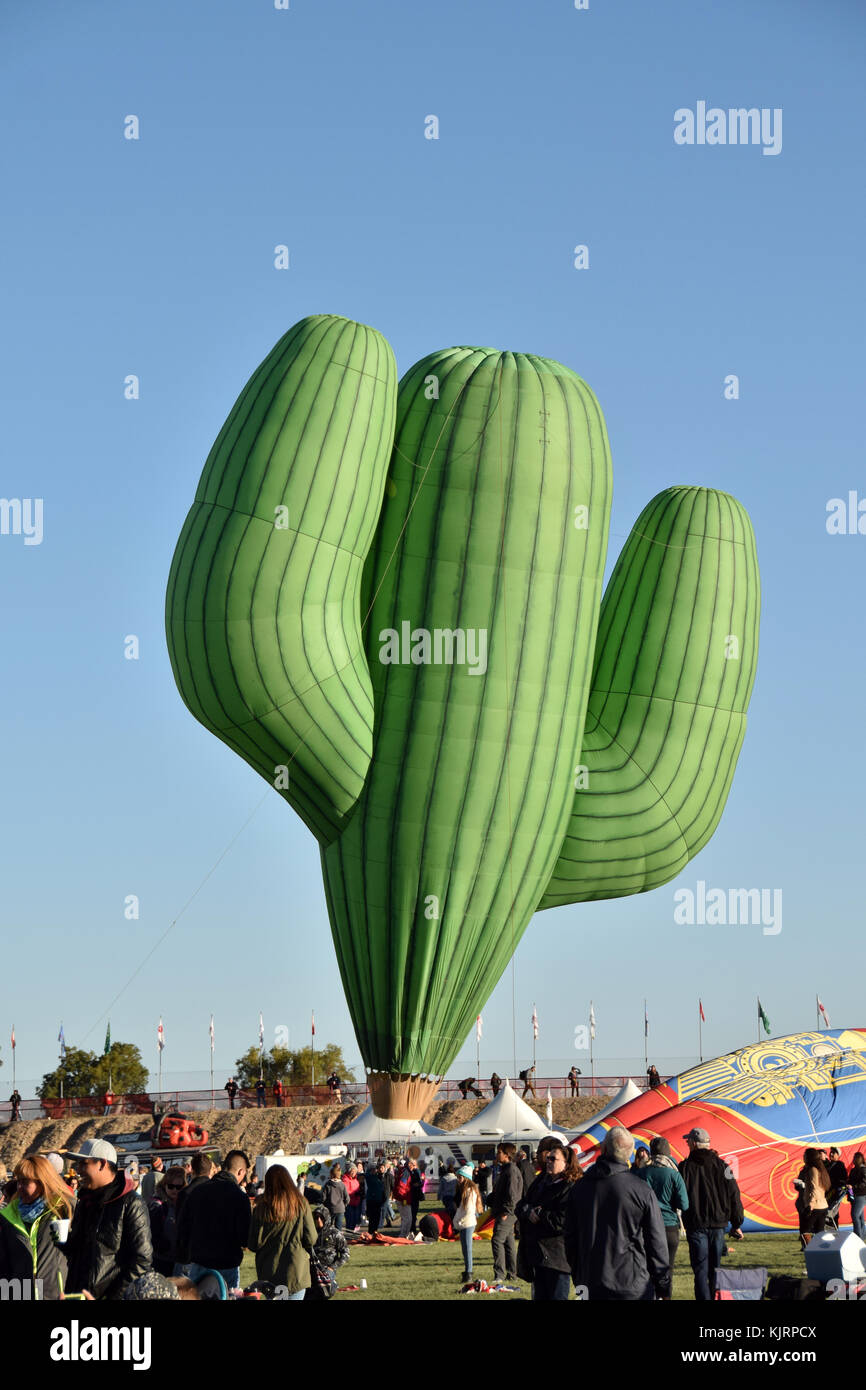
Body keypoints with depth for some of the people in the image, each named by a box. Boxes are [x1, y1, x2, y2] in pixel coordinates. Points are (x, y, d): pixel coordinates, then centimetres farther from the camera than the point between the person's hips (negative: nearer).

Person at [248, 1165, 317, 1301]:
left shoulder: (262, 1207, -8)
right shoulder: (301, 1203, -6)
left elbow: (254, 1244, -6)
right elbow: (311, 1239, -5)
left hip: (269, 1274, 0)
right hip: (296, 1270, 0)